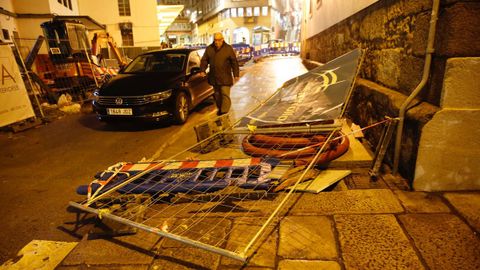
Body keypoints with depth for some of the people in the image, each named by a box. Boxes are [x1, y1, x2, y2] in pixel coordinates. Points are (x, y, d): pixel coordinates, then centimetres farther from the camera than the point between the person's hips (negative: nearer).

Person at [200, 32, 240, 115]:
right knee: (217, 94, 13)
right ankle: (220, 108, 29)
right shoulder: (209, 48, 5)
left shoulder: (228, 49, -3)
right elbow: (204, 60, 10)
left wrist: (236, 74, -4)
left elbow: (234, 62, -1)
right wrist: (202, 70, -3)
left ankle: (224, 111, -6)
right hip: (214, 77, 4)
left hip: (225, 78, -4)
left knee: (225, 94, -8)